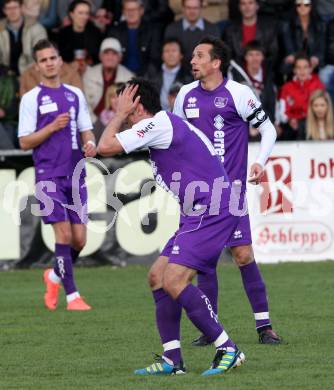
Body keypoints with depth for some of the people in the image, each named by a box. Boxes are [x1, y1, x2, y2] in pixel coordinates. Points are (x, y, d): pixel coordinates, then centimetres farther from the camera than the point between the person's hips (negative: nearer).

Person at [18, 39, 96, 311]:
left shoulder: (75, 94, 12)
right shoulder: (31, 98, 0)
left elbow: (86, 131, 16)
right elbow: (25, 142, -2)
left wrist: (91, 144, -6)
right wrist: (52, 128, -16)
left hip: (76, 174, 4)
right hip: (49, 174, -4)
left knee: (79, 239, 2)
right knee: (64, 234, -13)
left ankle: (55, 277, 29)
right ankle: (72, 296, -7)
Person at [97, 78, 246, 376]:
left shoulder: (157, 124, -10)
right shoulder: (169, 124, 21)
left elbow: (105, 147, -13)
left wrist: (120, 114, 1)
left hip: (211, 212, -11)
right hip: (201, 214, 11)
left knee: (173, 281, -19)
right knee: (159, 276, 10)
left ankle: (228, 350, -15)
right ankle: (172, 360, 10)